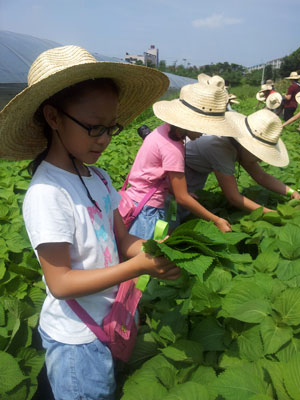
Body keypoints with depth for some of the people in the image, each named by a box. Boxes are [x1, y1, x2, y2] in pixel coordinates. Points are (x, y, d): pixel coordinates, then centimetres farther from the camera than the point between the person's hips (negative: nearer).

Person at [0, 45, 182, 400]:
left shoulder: (99, 178, -2)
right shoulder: (46, 194, -26)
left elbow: (122, 239, 2)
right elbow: (59, 283, -24)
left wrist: (156, 251, -18)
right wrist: (136, 267, -28)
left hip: (108, 323, 7)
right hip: (75, 340, -7)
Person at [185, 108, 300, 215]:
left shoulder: (242, 137, -14)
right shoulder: (220, 146, -38)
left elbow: (261, 176, -5)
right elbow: (233, 197, -33)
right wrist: (271, 213, -30)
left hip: (198, 169, 8)